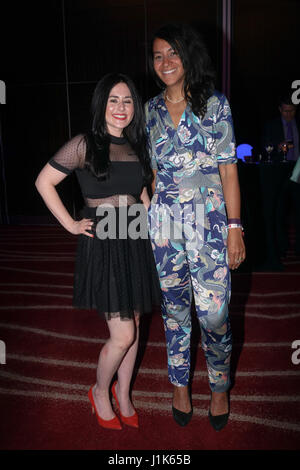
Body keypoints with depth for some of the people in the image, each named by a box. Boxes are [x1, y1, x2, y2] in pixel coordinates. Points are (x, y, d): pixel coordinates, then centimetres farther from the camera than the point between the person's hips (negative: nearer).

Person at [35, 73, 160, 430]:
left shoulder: (136, 147, 11)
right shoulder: (84, 145, -6)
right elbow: (44, 182, -2)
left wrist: (156, 226, 9)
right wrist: (71, 224, -6)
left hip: (135, 243, 6)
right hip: (102, 244, -6)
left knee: (132, 327, 13)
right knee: (123, 334, -4)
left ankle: (123, 397, 34)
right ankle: (100, 392, 26)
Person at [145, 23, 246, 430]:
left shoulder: (215, 104, 2)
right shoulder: (150, 111, 10)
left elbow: (228, 169, -2)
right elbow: (153, 171, 13)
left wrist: (235, 227, -8)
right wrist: (150, 219, 10)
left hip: (209, 219, -3)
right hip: (164, 221, 3)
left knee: (214, 312, -1)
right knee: (174, 307, 11)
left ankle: (220, 388, 26)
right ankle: (180, 384, 32)